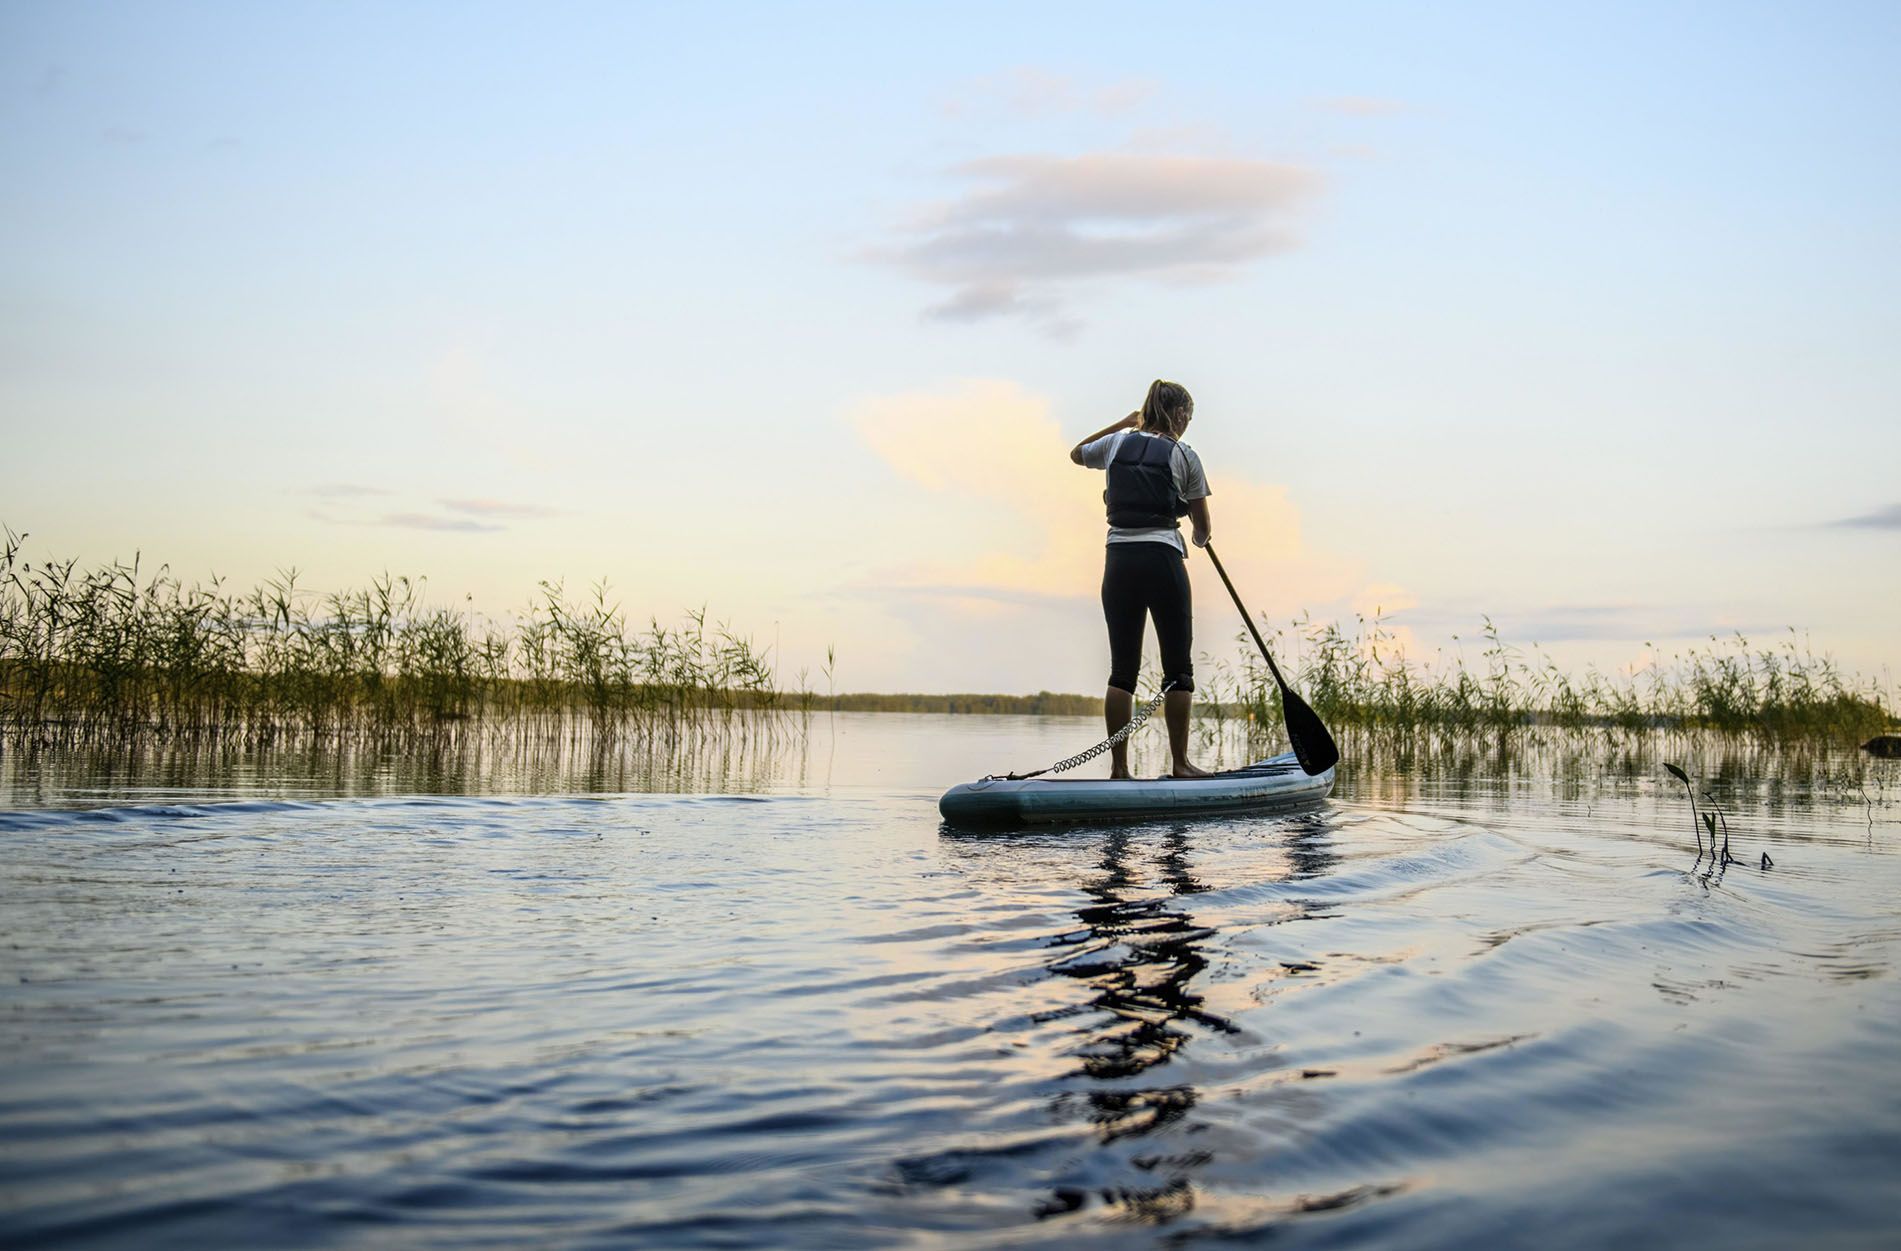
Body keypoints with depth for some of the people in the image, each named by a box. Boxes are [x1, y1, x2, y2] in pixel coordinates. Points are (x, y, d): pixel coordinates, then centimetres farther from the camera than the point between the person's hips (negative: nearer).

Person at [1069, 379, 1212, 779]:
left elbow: (1076, 454, 32)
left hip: (1119, 560, 4)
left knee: (1122, 669, 7)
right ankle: (1179, 762, 7)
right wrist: (1199, 540, 30)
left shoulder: (1117, 443, 8)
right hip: (1163, 560, -4)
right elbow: (1202, 526, 7)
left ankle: (1119, 766, 5)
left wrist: (1122, 424, 35)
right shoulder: (1183, 455, 0)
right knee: (1178, 668, 5)